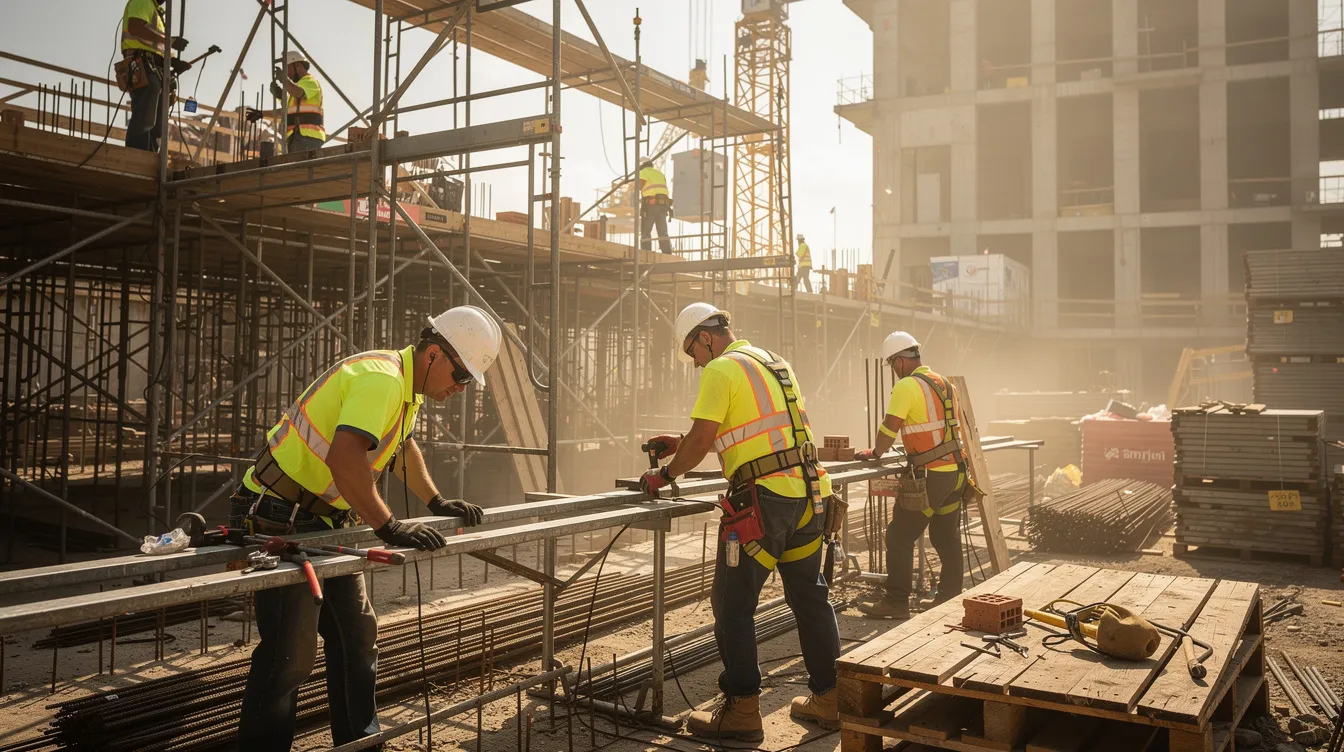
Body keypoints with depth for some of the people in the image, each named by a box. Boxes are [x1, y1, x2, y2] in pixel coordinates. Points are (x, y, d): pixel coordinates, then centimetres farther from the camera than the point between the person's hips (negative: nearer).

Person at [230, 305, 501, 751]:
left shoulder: (409, 386, 9)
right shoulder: (381, 380, -24)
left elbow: (403, 447, 26)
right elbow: (344, 459, -37)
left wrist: (437, 503, 17)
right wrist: (390, 528, -33)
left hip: (323, 522, 10)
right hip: (277, 520, -10)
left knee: (356, 634, 14)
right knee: (291, 653, -9)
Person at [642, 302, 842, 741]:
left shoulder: (721, 369, -7)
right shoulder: (774, 363, 21)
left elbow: (701, 440, -13)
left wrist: (664, 475, 3)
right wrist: (680, 444, 25)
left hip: (763, 498, -9)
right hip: (809, 493, 9)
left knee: (732, 605, 2)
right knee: (810, 597, 17)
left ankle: (742, 711, 6)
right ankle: (828, 699, 27)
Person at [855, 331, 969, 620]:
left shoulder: (906, 386, -13)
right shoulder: (944, 383, 13)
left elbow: (889, 428, -14)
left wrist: (876, 453, 3)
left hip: (929, 475, -9)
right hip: (955, 470, 9)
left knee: (900, 538, -2)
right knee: (947, 538, 15)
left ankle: (896, 603, 1)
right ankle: (950, 599, 20)